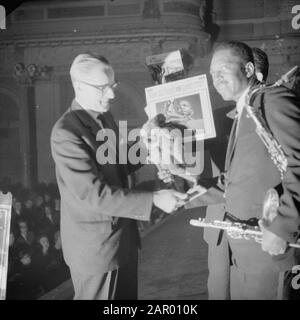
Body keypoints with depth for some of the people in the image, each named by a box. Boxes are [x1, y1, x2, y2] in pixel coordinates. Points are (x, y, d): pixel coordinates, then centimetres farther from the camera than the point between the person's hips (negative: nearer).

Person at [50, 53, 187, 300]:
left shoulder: (106, 117, 6)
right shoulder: (66, 133, -21)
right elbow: (93, 194, -26)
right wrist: (153, 200, -28)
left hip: (124, 235, 8)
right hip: (95, 244, -8)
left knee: (127, 295, 19)